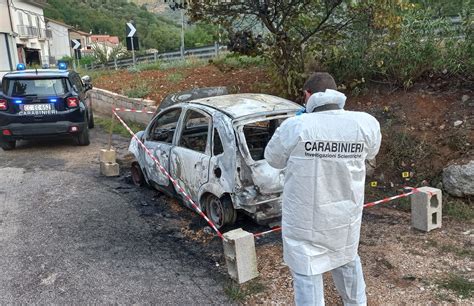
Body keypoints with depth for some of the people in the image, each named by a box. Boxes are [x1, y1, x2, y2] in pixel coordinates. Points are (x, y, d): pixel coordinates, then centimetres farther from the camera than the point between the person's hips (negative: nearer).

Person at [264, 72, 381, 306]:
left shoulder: (295, 127, -21)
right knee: (347, 260, 29)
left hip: (306, 217, -4)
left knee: (306, 273, 10)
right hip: (346, 213, 5)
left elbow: (273, 159, -3)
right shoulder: (366, 123, -11)